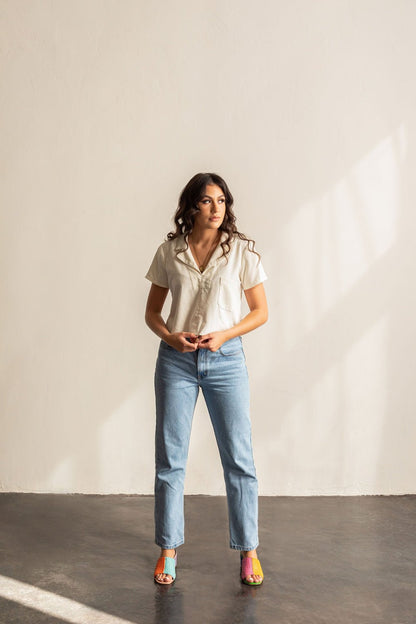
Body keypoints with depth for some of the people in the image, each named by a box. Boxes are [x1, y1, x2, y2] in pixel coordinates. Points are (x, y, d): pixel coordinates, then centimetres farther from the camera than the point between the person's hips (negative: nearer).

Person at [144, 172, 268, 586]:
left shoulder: (241, 251, -1)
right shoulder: (169, 252, 3)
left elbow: (260, 311, 3)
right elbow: (152, 310, 9)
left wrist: (223, 335, -12)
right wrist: (170, 336, -10)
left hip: (225, 359, -1)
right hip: (176, 360, 1)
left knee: (238, 457, 2)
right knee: (169, 458, 6)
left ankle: (248, 551, 17)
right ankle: (168, 549, 21)